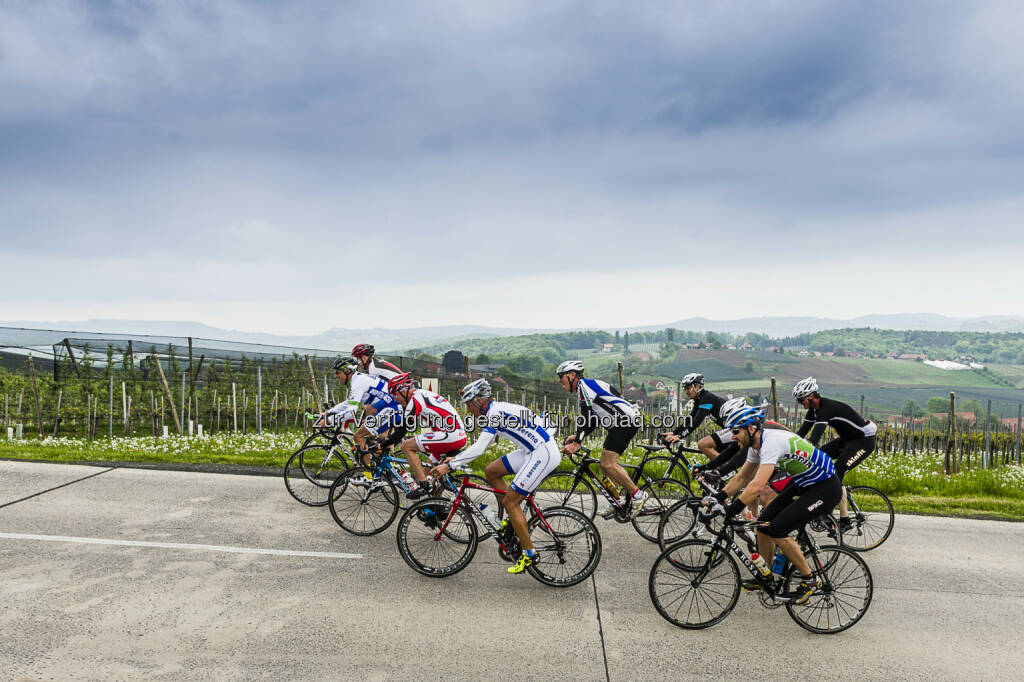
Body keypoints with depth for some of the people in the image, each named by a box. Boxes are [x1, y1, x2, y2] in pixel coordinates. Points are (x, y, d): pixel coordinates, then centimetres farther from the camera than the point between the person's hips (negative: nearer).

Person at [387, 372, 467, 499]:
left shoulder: (416, 399, -8)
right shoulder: (424, 394, 21)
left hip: (449, 435, -10)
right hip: (461, 437, 10)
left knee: (406, 446, -4)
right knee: (431, 466, 26)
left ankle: (423, 485, -6)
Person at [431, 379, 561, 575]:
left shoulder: (496, 413, -16)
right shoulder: (495, 411, 13)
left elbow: (478, 449, -22)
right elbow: (481, 445, 21)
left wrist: (449, 466, -17)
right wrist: (455, 459, 18)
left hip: (544, 453, -10)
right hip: (533, 450, 10)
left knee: (510, 501, -7)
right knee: (491, 471, 12)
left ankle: (529, 554, 2)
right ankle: (514, 517, 20)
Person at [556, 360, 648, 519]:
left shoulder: (584, 384, -8)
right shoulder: (585, 388, 23)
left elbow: (586, 416, -18)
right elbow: (593, 421, 22)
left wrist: (576, 443, -20)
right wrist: (576, 437, 12)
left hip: (626, 419, -11)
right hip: (620, 423, 11)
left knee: (608, 464, -16)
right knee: (605, 465, 12)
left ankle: (638, 495, -7)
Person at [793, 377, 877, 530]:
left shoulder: (827, 408, -28)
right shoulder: (814, 409, 0)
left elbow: (814, 438, -38)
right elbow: (801, 432, 2)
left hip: (864, 440, -9)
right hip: (847, 438, 9)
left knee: (836, 474, -20)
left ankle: (845, 521, -11)